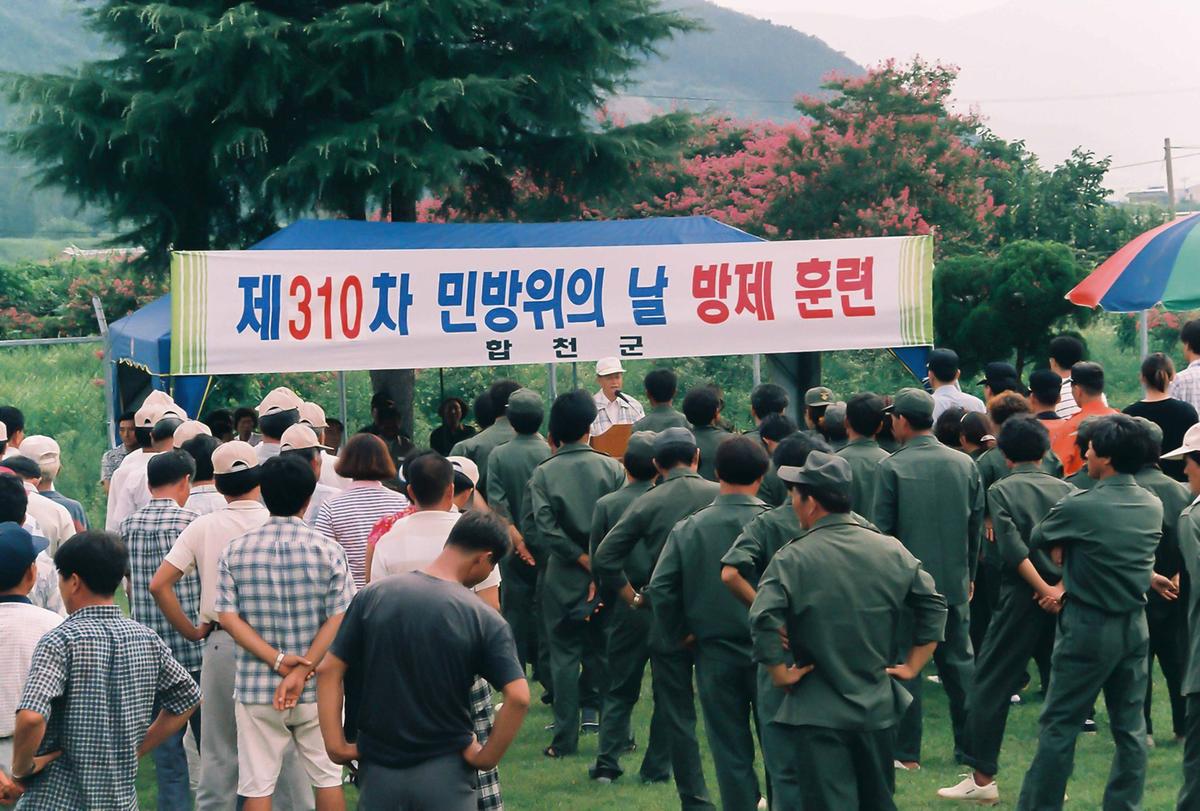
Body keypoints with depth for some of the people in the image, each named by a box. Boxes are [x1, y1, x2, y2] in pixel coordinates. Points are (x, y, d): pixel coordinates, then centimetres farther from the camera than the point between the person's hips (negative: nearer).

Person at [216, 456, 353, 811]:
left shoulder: (235, 551, 0)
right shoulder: (327, 550, -6)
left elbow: (228, 617, -6)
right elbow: (337, 620, -11)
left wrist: (278, 661, -11)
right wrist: (302, 672, -12)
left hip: (255, 688, 1)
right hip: (317, 689, -1)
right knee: (328, 779, 13)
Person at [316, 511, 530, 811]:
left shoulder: (373, 597, -2)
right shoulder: (484, 620, -11)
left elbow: (328, 671, -4)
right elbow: (518, 697, -19)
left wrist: (335, 743, -3)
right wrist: (486, 757, -7)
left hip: (378, 769, 3)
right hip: (445, 774, -2)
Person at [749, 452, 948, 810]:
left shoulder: (792, 559, -13)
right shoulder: (891, 550, 2)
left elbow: (763, 622, -23)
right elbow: (933, 605, 5)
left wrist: (779, 673, -10)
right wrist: (912, 666, 11)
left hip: (818, 716, -5)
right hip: (878, 710, 5)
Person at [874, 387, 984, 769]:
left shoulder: (892, 467, -12)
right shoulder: (964, 464, 2)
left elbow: (881, 528, -8)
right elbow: (977, 523, 9)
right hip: (954, 580, 4)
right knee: (959, 660, 13)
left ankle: (907, 752, 3)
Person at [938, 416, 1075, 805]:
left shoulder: (1001, 490, -2)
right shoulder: (1065, 490, 7)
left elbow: (1014, 548, -12)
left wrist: (1044, 590, -12)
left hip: (1022, 598, -4)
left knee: (990, 685, 3)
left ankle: (982, 777, 1)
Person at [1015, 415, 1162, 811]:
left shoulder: (1080, 507, -16)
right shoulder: (1153, 507, 2)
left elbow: (1037, 540, -1)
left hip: (1089, 629, -6)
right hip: (1135, 626, 6)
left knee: (1059, 725, 2)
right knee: (1130, 726, 10)